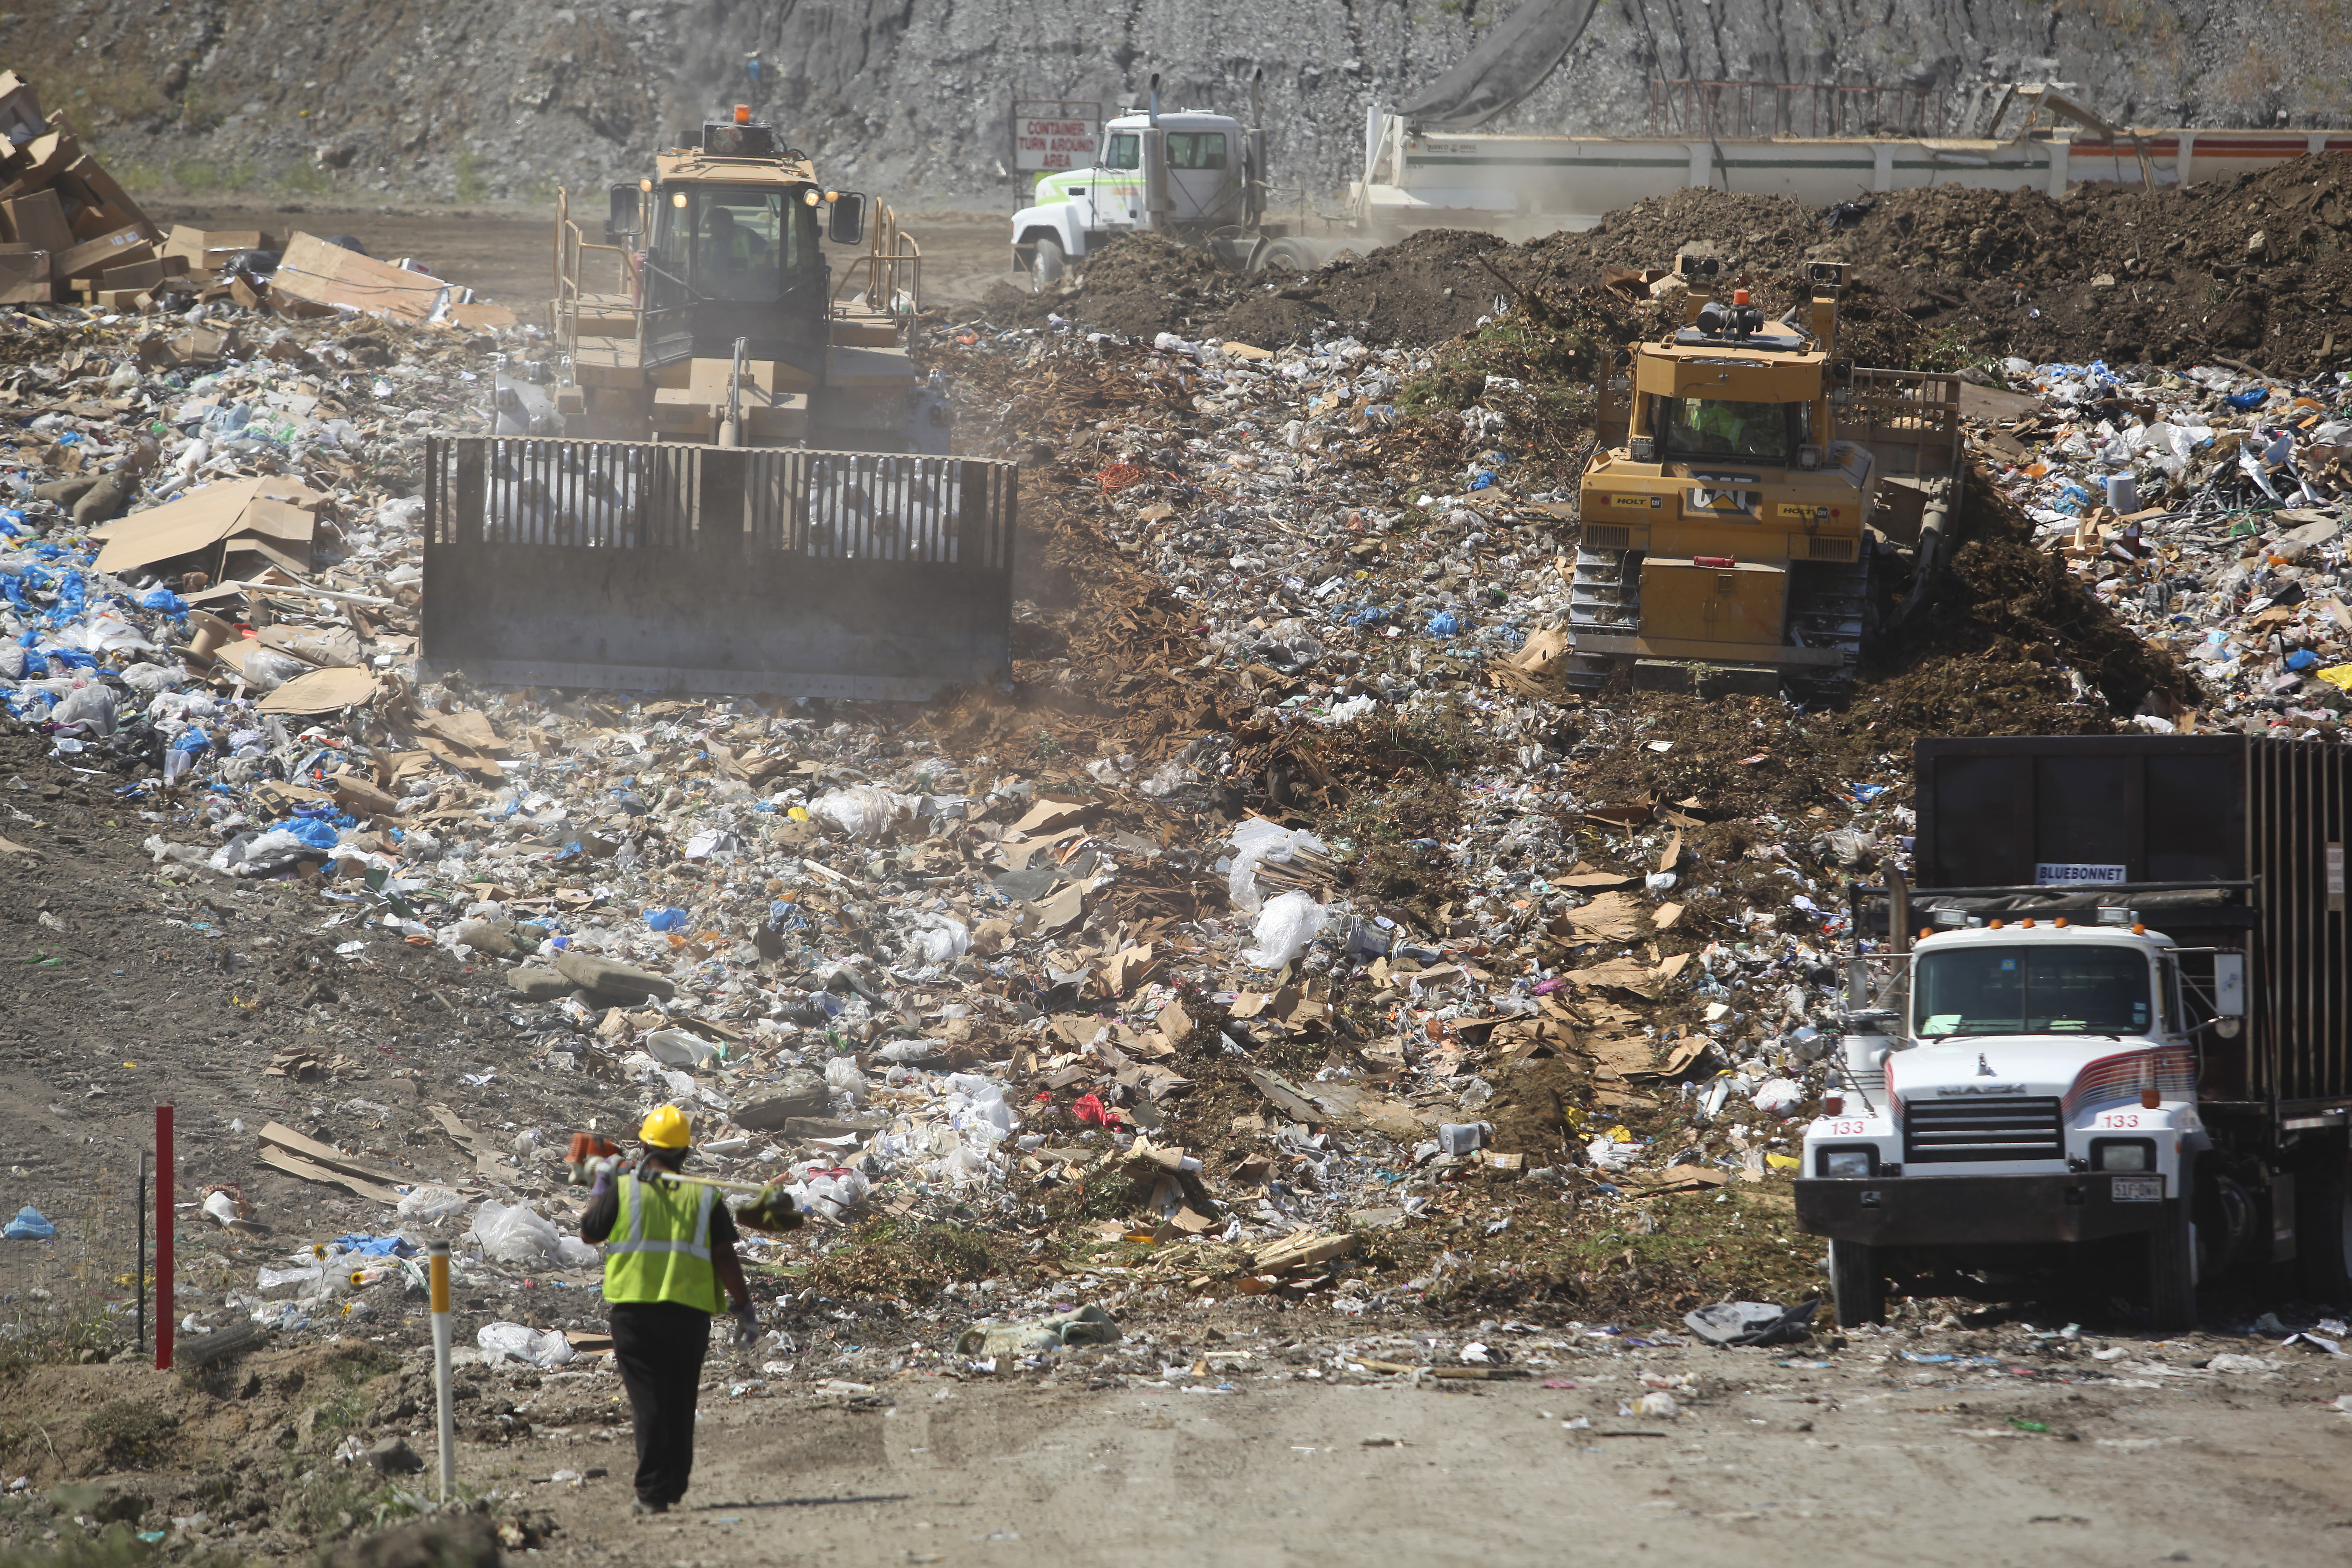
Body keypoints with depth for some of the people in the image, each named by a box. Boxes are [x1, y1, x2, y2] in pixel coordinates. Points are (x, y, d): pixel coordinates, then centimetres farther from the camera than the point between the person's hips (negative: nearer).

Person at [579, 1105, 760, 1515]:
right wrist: (745, 1310, 3)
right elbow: (725, 1258, -2)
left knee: (648, 1402, -2)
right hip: (691, 1312, 2)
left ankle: (653, 1492, -10)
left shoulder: (623, 1189, -1)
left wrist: (601, 1185, 27)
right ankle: (674, 1484, 23)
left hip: (635, 1308, -2)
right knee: (681, 1402, 16)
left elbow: (589, 1232, 12)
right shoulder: (705, 1197, 3)